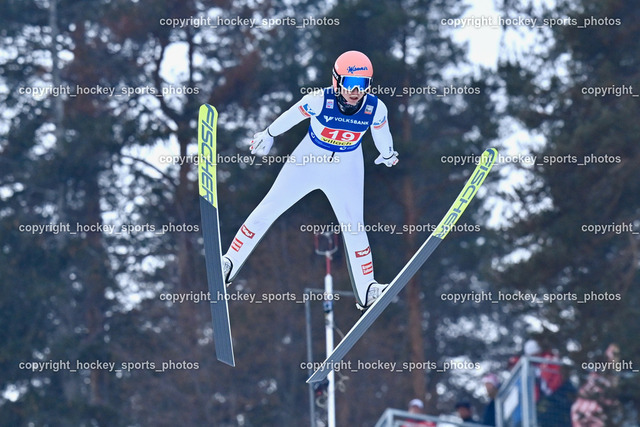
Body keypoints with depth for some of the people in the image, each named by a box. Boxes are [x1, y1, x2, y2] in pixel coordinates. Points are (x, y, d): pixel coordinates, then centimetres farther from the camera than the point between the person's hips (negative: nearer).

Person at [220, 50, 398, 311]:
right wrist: (267, 135, 6)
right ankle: (229, 264, 11)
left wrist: (388, 154, 21)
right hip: (309, 160, -1)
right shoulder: (319, 100, -30)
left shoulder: (376, 109, -22)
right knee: (268, 209, 0)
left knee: (354, 227, 3)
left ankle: (366, 291, 19)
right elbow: (289, 118, -11)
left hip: (347, 168, 1)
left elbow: (381, 132, 1)